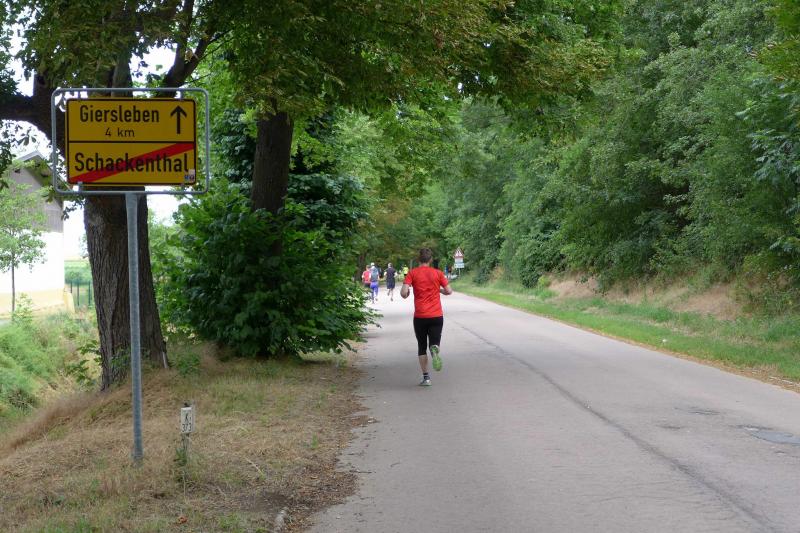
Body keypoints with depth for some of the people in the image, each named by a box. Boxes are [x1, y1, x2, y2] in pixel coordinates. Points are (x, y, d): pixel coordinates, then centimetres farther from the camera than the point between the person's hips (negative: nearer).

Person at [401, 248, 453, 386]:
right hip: (437, 316, 0)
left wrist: (407, 294, 11)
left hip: (420, 316, 0)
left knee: (422, 347, 13)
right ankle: (435, 349, -32)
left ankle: (426, 377, 7)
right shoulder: (437, 273, 3)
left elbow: (404, 293, -11)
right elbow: (449, 291, 3)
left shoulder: (412, 273, -1)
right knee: (434, 343, 5)